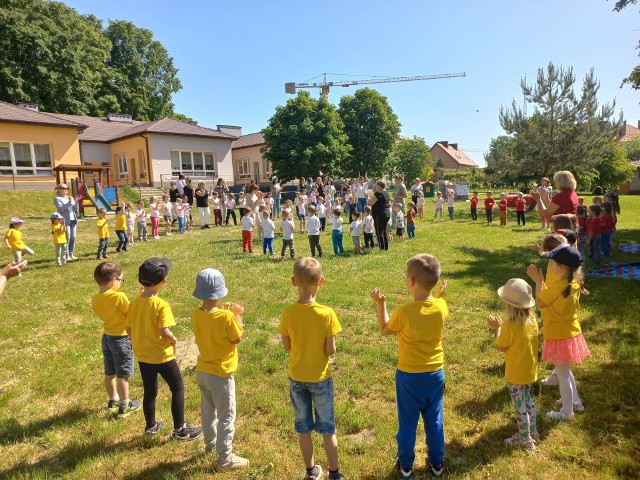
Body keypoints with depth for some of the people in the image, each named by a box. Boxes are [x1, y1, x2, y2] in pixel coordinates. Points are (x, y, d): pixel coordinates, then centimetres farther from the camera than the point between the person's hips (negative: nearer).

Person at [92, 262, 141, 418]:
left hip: (106, 337, 7)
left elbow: (101, 315, 10)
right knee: (123, 374, 5)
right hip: (121, 338, -7)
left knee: (109, 373, 20)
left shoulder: (95, 300, -3)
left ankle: (113, 400, 37)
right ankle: (124, 406, 16)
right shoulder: (119, 297, -24)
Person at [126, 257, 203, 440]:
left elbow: (129, 330, 4)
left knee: (149, 392, 21)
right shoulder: (161, 305, -23)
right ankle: (180, 429, 17)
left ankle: (151, 426, 37)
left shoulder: (134, 303, -4)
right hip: (162, 356, -6)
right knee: (178, 388, 10)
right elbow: (165, 332, -30)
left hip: (142, 355, 6)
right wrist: (174, 340, -10)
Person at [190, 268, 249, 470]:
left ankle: (210, 443, 48)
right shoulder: (226, 317, -26)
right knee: (226, 417, 9)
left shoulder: (196, 315, -8)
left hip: (202, 371, 7)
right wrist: (237, 315, -4)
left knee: (208, 411, 27)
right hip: (221, 374, -7)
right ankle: (225, 459, 20)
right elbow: (237, 338, -12)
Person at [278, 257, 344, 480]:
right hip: (320, 377, -2)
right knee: (327, 429, 17)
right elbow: (330, 351, -17)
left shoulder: (288, 313, -15)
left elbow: (287, 347, -6)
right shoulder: (327, 313, -22)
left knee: (303, 428, 20)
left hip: (296, 377, 2)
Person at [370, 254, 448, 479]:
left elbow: (385, 330, -5)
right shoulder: (441, 306, -13)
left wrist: (381, 304, -1)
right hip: (435, 374, 4)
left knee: (407, 423, 15)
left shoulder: (404, 312, -25)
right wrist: (437, 296, 13)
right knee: (434, 421, 21)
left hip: (409, 376, -3)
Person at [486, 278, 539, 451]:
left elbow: (501, 347, -15)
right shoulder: (532, 319, -7)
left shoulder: (510, 326, -29)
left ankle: (525, 440, 26)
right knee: (528, 401, 26)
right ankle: (532, 432, 42)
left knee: (520, 407, 10)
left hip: (516, 374, -7)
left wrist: (497, 328, -5)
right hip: (530, 370, 7)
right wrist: (502, 326, 4)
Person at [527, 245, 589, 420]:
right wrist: (541, 282, 3)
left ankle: (567, 412, 23)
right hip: (570, 332, 9)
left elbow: (539, 302, -16)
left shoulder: (558, 286, -29)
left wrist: (538, 281, -8)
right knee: (565, 371, 27)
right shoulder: (574, 283, -2)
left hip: (559, 336, -9)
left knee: (562, 374, 8)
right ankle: (575, 401, 43)